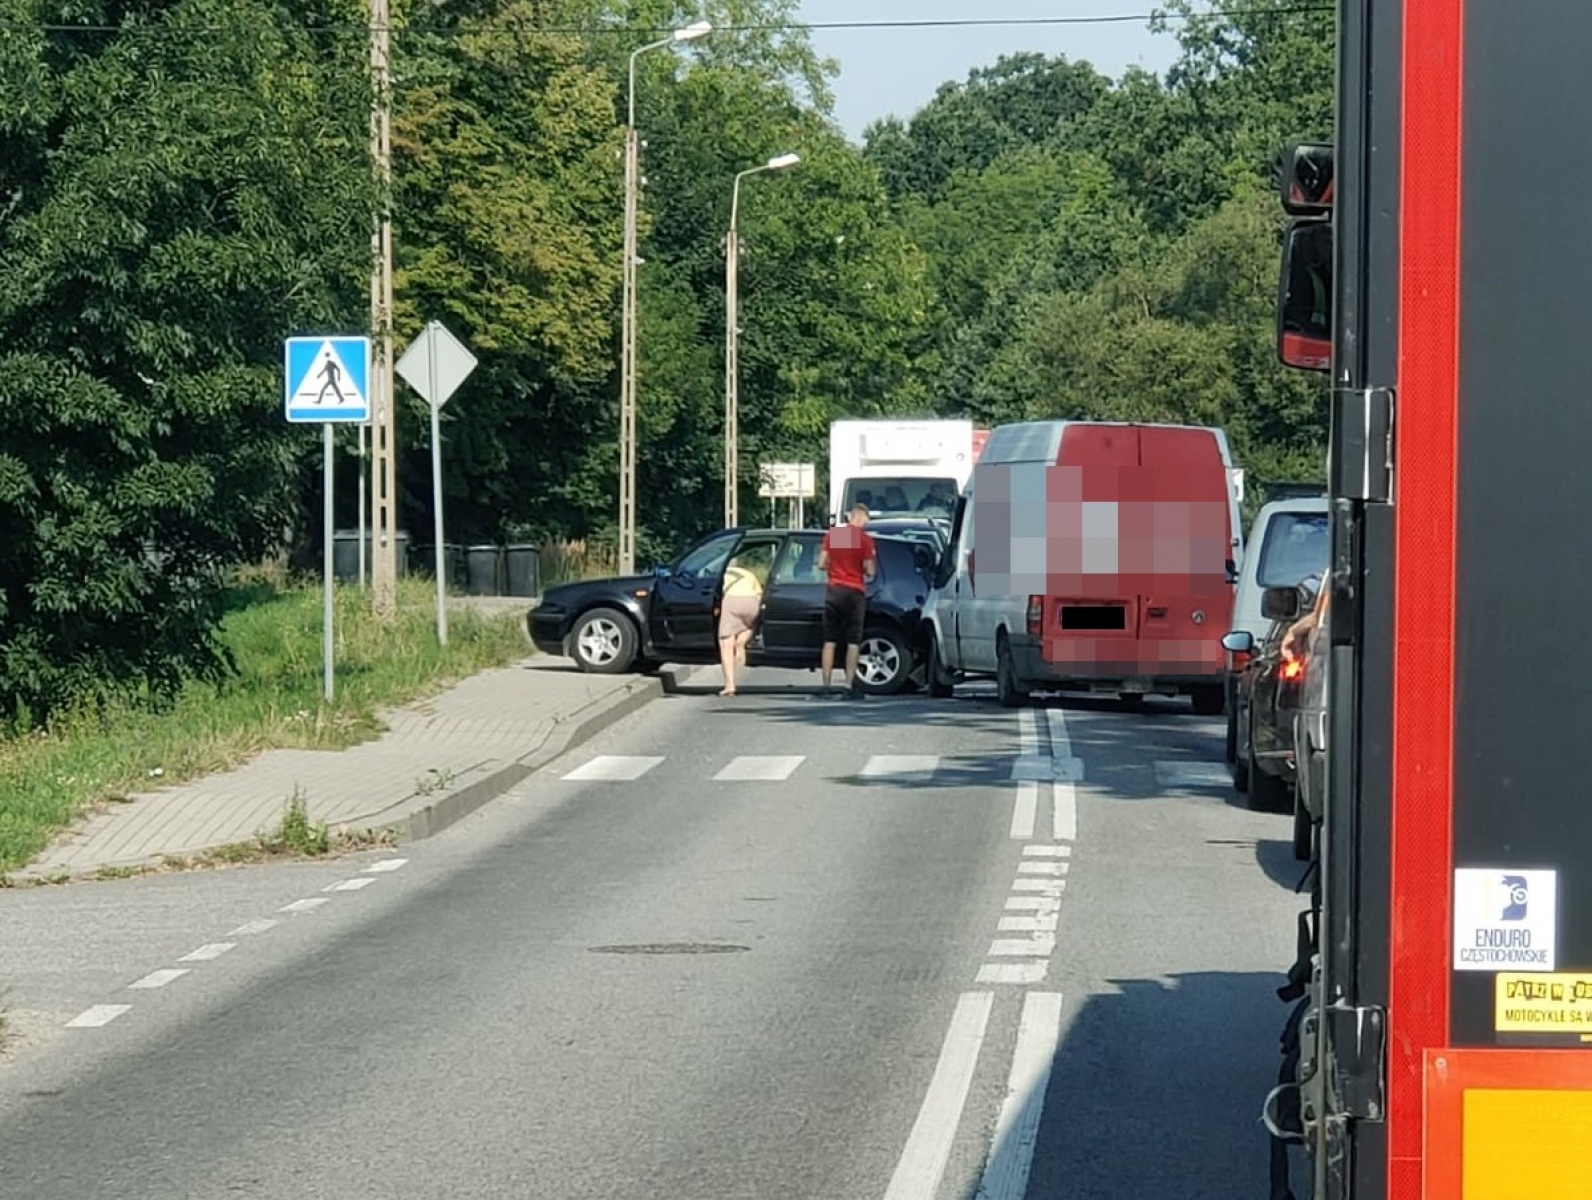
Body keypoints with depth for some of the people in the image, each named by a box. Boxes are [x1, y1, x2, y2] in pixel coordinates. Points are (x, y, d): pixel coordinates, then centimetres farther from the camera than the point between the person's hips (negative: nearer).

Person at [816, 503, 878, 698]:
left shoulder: (832, 534, 1)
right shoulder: (865, 539, -9)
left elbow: (821, 564, 2)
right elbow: (870, 572, -11)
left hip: (834, 590, 3)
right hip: (855, 592, -3)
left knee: (830, 640, 6)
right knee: (853, 642, 2)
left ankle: (826, 685, 2)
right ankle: (849, 686, -2)